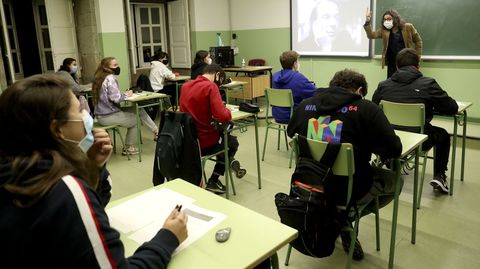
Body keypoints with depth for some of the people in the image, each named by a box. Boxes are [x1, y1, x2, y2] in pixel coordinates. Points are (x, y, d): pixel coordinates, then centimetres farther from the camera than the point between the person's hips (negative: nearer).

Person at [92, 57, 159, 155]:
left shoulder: (101, 78, 11)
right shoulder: (110, 78, -17)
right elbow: (116, 98, -25)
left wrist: (124, 94, 3)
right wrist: (126, 95, -7)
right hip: (108, 116, -8)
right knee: (136, 118, 13)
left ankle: (156, 131, 16)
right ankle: (129, 148, 24)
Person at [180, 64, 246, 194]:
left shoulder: (185, 86, 6)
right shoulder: (210, 86, -16)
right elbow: (223, 117, -25)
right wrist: (228, 111, -4)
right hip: (204, 143, -7)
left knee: (224, 135, 32)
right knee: (232, 142, 26)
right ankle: (213, 181, 29)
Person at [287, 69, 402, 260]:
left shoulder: (305, 105, 0)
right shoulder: (366, 109, -12)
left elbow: (291, 133, 17)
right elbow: (394, 150, -12)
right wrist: (366, 144, 7)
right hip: (350, 189, -5)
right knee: (395, 180, 22)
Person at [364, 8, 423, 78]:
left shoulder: (408, 27, -2)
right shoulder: (384, 30, 4)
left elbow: (418, 41, 5)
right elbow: (371, 35, -8)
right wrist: (367, 21, -19)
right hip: (392, 64, 2)